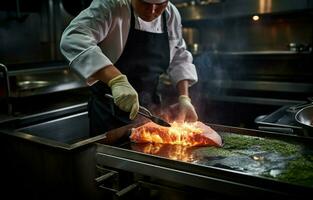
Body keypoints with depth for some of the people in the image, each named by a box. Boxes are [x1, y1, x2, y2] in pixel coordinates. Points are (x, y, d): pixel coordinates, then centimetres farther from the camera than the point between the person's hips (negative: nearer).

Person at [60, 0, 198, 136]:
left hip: (149, 110, 5)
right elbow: (73, 38, -35)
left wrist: (184, 98, -5)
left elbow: (179, 59, 8)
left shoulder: (172, 15, -1)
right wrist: (117, 80, -46)